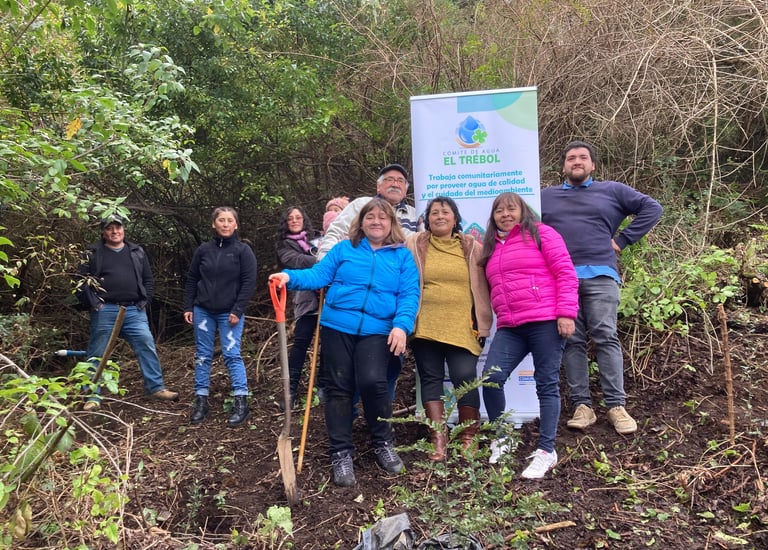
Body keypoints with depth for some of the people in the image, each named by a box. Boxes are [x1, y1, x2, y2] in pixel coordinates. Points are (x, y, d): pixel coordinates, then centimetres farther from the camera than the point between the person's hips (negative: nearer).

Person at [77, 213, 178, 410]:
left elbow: (148, 280, 16)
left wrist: (145, 302, 5)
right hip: (104, 311, -2)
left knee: (147, 347, -1)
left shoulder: (137, 252, 13)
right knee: (97, 354, 3)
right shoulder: (93, 253, 4)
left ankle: (156, 387, 9)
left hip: (134, 311, 2)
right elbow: (81, 281, 2)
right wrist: (91, 303, -7)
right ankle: (93, 395, 12)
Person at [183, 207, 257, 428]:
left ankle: (241, 403, -2)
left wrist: (238, 311, -13)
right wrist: (188, 307, 5)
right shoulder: (204, 249, 4)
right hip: (203, 311, 4)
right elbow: (192, 279, 11)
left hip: (229, 313, -3)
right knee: (203, 355, 7)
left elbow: (249, 282, -8)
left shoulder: (243, 250, -4)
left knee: (232, 355, -7)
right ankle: (201, 401, 15)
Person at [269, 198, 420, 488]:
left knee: (372, 381, -19)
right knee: (338, 388, 4)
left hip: (377, 331, -1)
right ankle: (341, 454, 19)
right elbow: (319, 274, 1)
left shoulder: (402, 256, 7)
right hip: (337, 327, 2)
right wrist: (290, 276, -17)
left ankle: (383, 444, 8)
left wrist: (402, 325, -16)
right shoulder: (344, 249, 9)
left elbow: (409, 294, -1)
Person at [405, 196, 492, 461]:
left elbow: (482, 287, 13)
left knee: (465, 378, -4)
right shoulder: (413, 245, 7)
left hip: (462, 328, 0)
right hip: (425, 327, 1)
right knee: (431, 379, 4)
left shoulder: (472, 247, 9)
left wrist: (483, 324, 8)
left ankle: (468, 438, 11)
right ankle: (438, 439, 10)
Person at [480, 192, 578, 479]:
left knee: (547, 384, 0)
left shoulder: (541, 234, 2)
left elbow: (566, 273, -5)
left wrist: (566, 313, -13)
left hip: (546, 322, -5)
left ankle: (546, 451, 9)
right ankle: (501, 439, 9)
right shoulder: (492, 247, 21)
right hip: (509, 328, 5)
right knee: (491, 378, -10)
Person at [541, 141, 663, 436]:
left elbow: (652, 208, 12)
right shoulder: (545, 196, 22)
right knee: (572, 342, -1)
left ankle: (616, 405, -7)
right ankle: (581, 405, 2)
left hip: (599, 276, -2)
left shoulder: (612, 190, 16)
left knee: (606, 338, -9)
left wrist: (622, 239, 4)